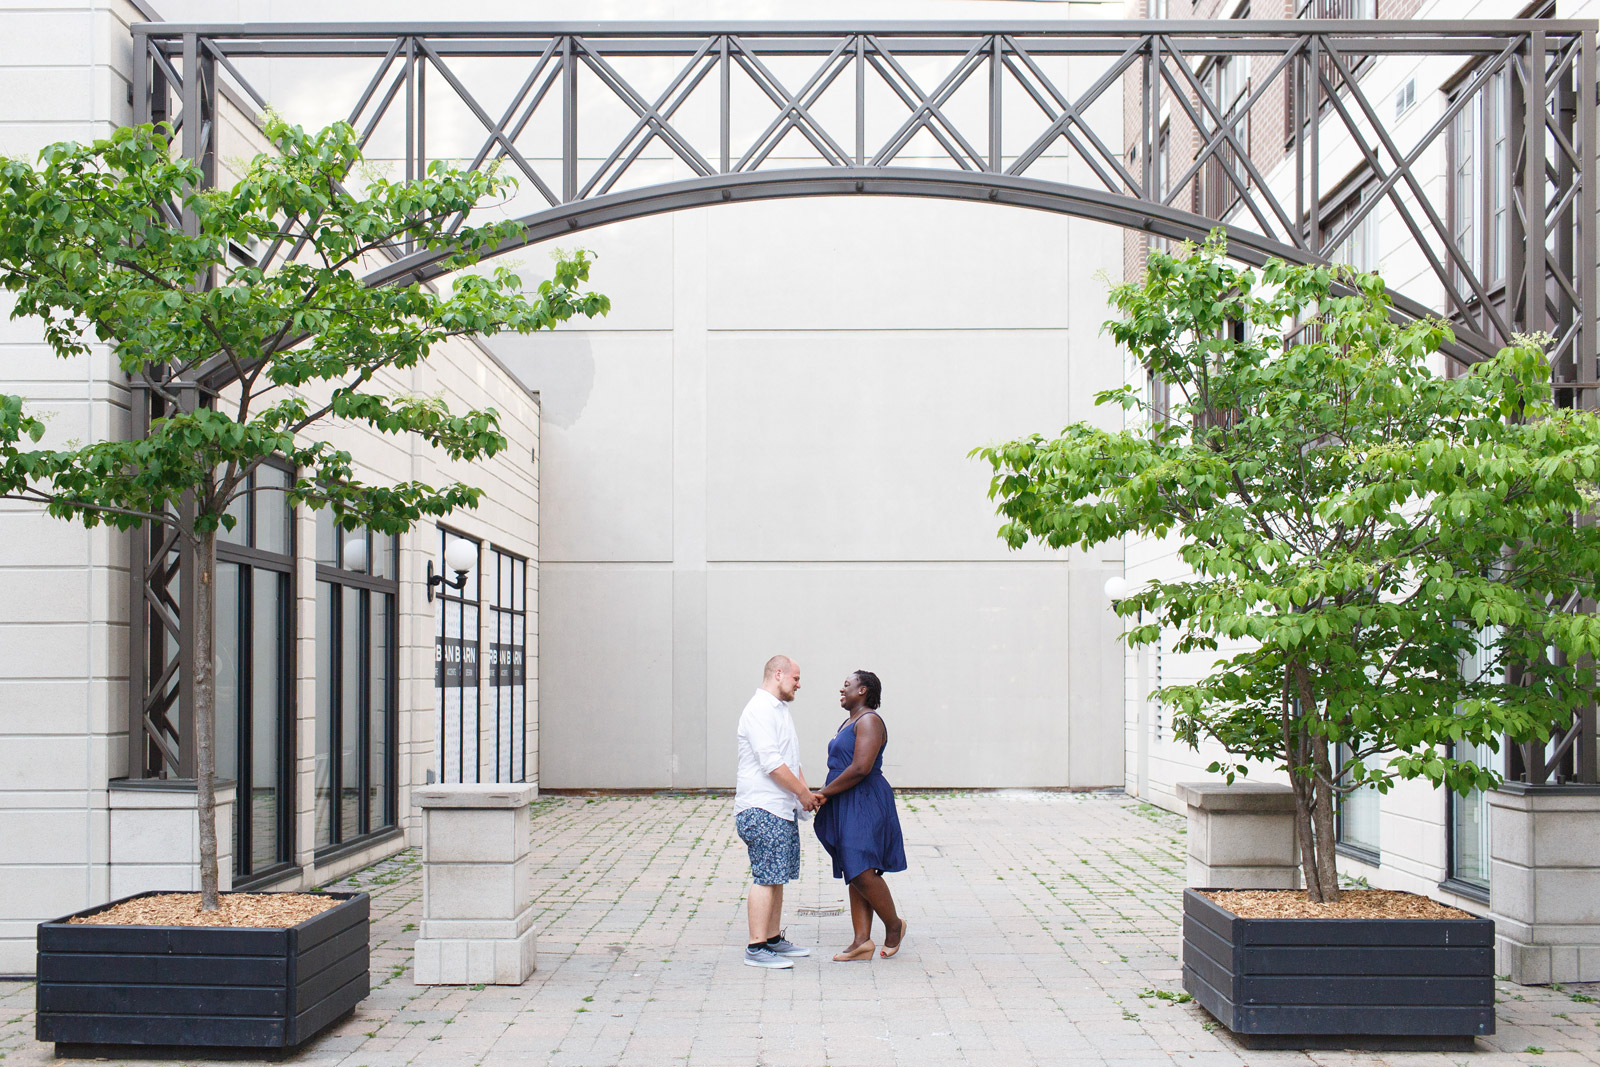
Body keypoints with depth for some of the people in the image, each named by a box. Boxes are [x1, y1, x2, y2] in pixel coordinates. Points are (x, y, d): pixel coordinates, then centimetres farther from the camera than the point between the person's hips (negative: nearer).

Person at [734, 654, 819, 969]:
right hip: (762, 809, -10)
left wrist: (805, 793, 9)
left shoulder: (781, 710, 19)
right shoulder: (759, 710, -14)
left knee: (777, 877, 13)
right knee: (765, 877, -10)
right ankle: (755, 948, -8)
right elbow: (771, 763, -20)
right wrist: (803, 793, -13)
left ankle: (774, 939, 20)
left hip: (782, 808, 10)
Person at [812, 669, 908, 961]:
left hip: (865, 805, -10)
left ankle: (894, 924, 4)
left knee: (862, 871, -15)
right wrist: (827, 796, 7)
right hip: (847, 807, 10)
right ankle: (862, 941, 4)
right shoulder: (849, 722, 20)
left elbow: (860, 768, -21)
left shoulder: (869, 721, -11)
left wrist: (825, 793, -14)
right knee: (854, 874, 5)